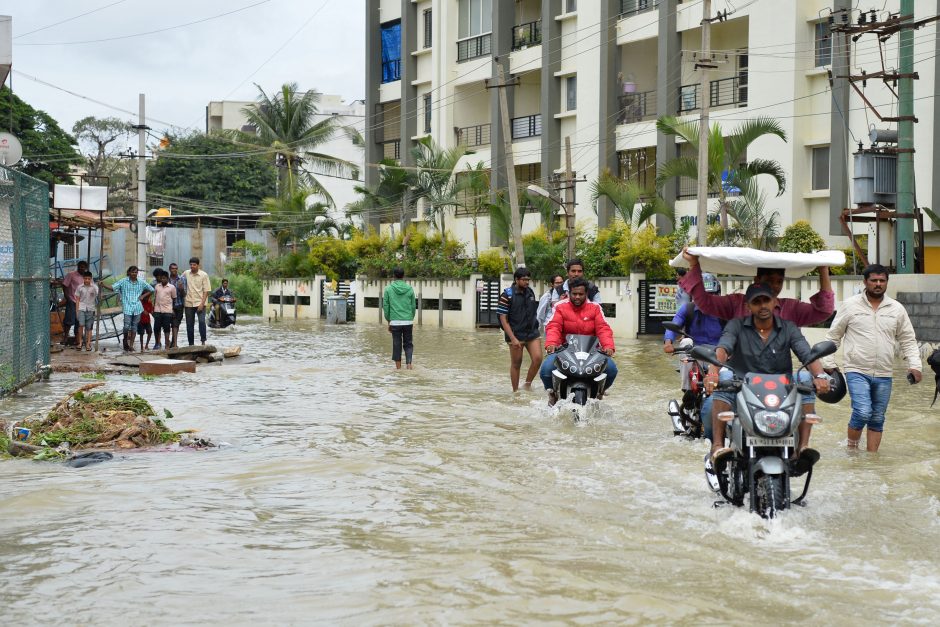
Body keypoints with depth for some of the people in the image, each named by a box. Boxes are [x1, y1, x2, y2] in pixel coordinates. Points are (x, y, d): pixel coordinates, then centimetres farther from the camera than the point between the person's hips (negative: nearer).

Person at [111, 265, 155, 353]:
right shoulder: (124, 281, 2)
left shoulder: (141, 283, 9)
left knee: (134, 326, 5)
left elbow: (151, 290, 20)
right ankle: (126, 340, 14)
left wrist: (143, 296, 8)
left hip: (137, 308, 3)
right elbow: (113, 287, -3)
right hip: (127, 307, -3)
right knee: (127, 326, -12)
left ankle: (131, 345, 12)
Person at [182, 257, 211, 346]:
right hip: (188, 303, 3)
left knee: (202, 321, -19)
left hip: (199, 303, -3)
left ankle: (203, 341, -10)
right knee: (189, 324, 6)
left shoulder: (204, 275, -3)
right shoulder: (186, 274, 6)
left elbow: (206, 291, -5)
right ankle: (191, 344, 14)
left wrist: (202, 303, -14)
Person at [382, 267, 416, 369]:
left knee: (397, 345, 6)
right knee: (408, 344, 10)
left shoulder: (388, 289, 0)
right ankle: (409, 364, -6)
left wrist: (388, 321, 10)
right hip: (408, 322, 1)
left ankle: (398, 368, 8)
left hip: (395, 322, -1)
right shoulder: (409, 289, 2)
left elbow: (385, 306, 1)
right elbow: (413, 306, 8)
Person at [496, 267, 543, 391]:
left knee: (538, 358, -10)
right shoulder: (507, 295, -9)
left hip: (532, 332, 5)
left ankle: (527, 384, 9)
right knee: (516, 364, 3)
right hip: (516, 335, -5)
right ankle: (515, 391, 14)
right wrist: (513, 338, -18)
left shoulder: (531, 293, 9)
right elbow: (503, 319, -12)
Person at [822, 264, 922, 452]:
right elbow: (833, 336, 4)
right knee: (862, 413, -18)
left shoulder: (897, 309, 7)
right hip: (857, 371, -3)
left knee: (877, 419, 9)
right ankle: (851, 448, 6)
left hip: (883, 375, 4)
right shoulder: (850, 305, -1)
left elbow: (908, 340, 12)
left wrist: (915, 365, -1)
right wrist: (829, 364, -1)